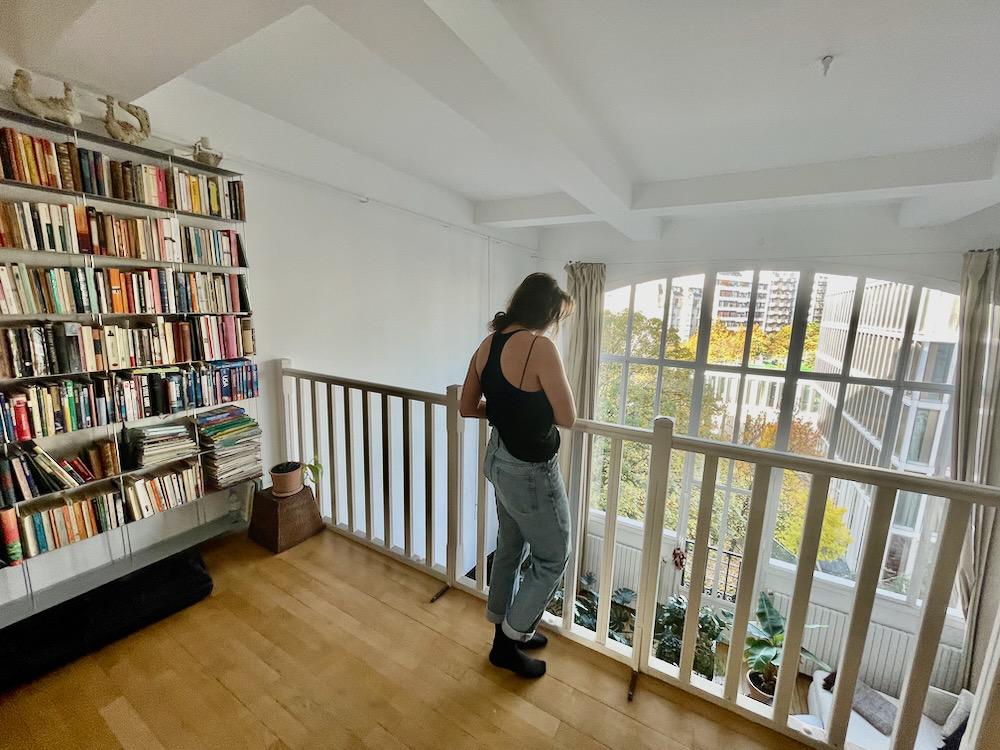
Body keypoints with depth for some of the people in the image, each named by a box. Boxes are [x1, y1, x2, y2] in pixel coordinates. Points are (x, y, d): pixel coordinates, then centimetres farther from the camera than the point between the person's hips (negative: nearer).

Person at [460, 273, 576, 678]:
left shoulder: (488, 344, 2)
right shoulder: (540, 346, -22)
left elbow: (467, 407, 8)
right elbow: (567, 417, -17)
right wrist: (539, 402, 2)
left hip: (498, 458, 8)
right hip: (530, 469, -8)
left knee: (511, 547, 25)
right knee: (552, 557, 16)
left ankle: (509, 629, 46)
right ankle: (507, 641, 31)